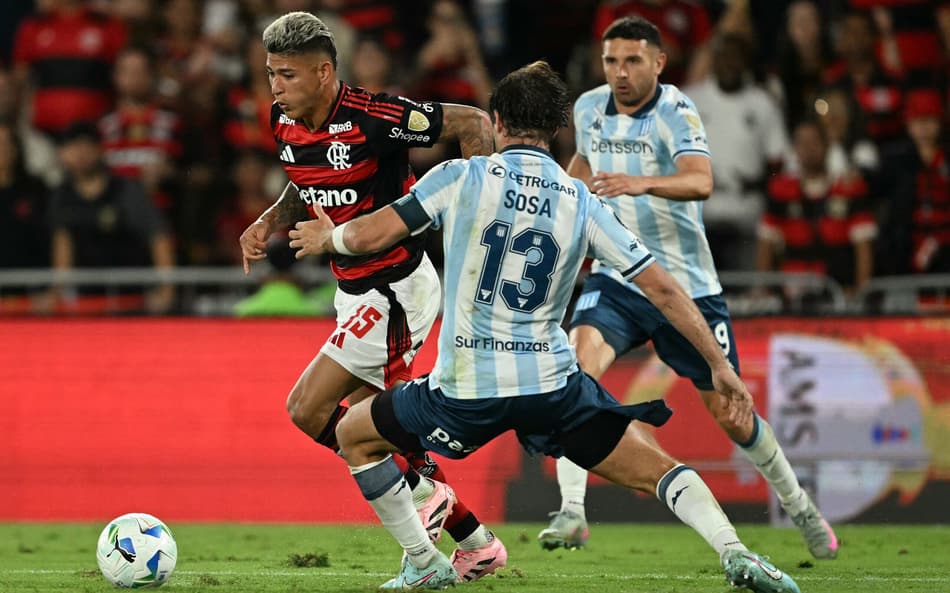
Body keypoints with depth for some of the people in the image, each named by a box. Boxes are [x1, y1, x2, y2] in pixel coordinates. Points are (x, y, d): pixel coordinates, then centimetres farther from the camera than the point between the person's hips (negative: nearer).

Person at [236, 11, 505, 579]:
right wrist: (269, 223, 2)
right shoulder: (285, 125, 1)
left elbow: (474, 123, -13)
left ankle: (420, 490, 2)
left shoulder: (375, 116, -22)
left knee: (309, 409, -11)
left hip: (395, 290, -9)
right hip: (358, 292, 9)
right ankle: (477, 543, 22)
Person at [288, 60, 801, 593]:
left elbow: (369, 236, -5)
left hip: (466, 389, -2)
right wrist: (720, 365, 11)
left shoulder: (461, 177, -2)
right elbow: (663, 289, 3)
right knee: (656, 470, 10)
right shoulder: (583, 203, 4)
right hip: (552, 385, 2)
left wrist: (326, 238, 18)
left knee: (354, 435, 23)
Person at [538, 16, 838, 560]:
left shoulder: (676, 112, -15)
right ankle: (572, 514, -29)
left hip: (687, 285, -3)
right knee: (579, 362, -27)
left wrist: (643, 183, -51)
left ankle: (799, 506, 32)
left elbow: (700, 181, -35)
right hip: (617, 278, 3)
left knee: (729, 414, 5)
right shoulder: (589, 109, 2)